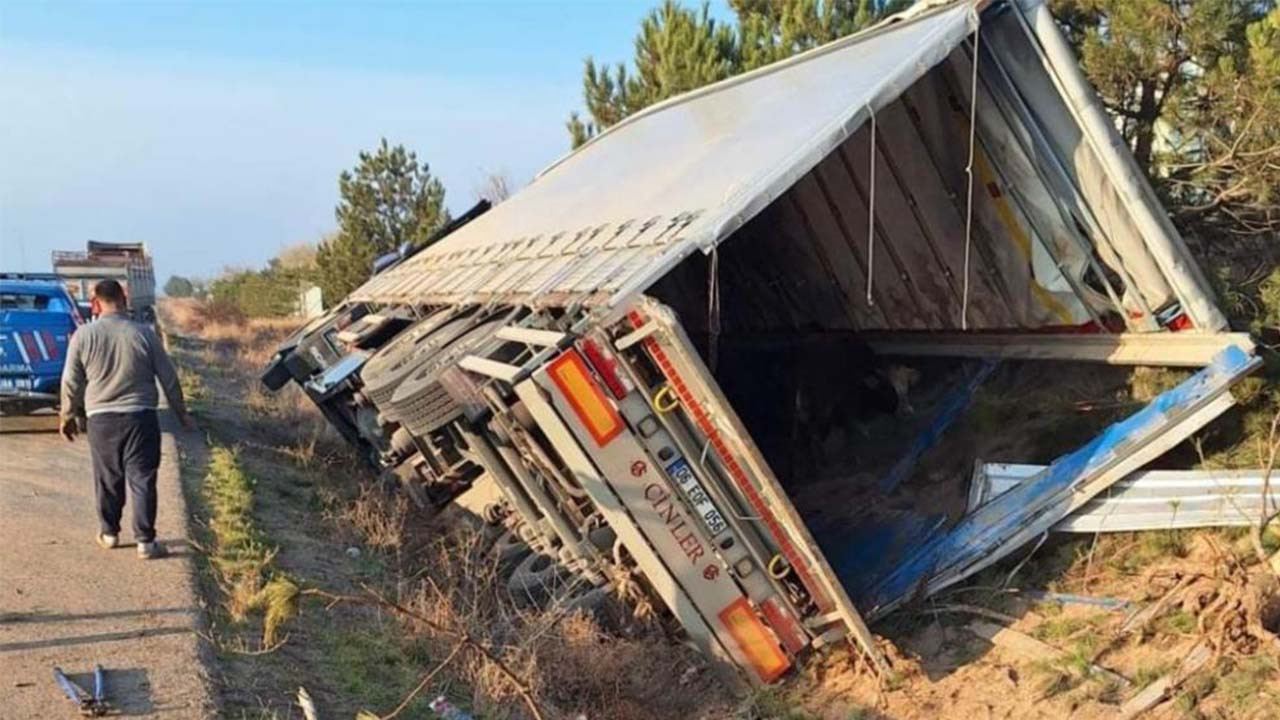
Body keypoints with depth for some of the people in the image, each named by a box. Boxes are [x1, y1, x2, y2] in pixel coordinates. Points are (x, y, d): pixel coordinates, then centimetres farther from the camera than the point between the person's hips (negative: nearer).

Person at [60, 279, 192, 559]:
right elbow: (168, 378, 1)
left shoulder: (83, 336, -4)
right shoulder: (144, 334, -5)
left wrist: (68, 416, 18)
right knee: (142, 479, 2)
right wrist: (181, 411, 14)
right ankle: (145, 540, 2)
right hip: (140, 417, -1)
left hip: (101, 419, 1)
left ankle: (109, 532, 29)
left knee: (107, 479, 16)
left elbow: (71, 382, 3)